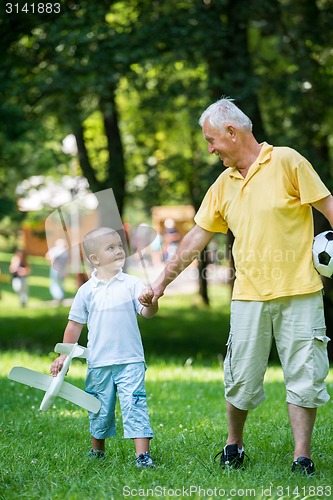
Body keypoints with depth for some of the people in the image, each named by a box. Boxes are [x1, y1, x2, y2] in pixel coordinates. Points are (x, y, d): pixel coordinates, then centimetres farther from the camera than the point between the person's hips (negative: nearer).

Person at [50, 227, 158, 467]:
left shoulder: (132, 284, -1)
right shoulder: (87, 290, 2)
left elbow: (147, 312, -8)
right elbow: (75, 324, 9)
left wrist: (151, 301, -30)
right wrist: (64, 355, 7)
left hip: (130, 360, -2)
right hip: (99, 363, 2)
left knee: (135, 405, -11)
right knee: (100, 409, 13)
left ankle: (143, 454, -11)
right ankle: (97, 450, 32)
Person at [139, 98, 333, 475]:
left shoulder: (286, 161, -4)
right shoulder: (223, 185, 12)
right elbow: (197, 236, 17)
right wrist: (163, 280, 18)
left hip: (299, 291, -4)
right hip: (249, 295, 4)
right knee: (241, 378, 5)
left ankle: (302, 456, 7)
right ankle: (233, 444, 24)